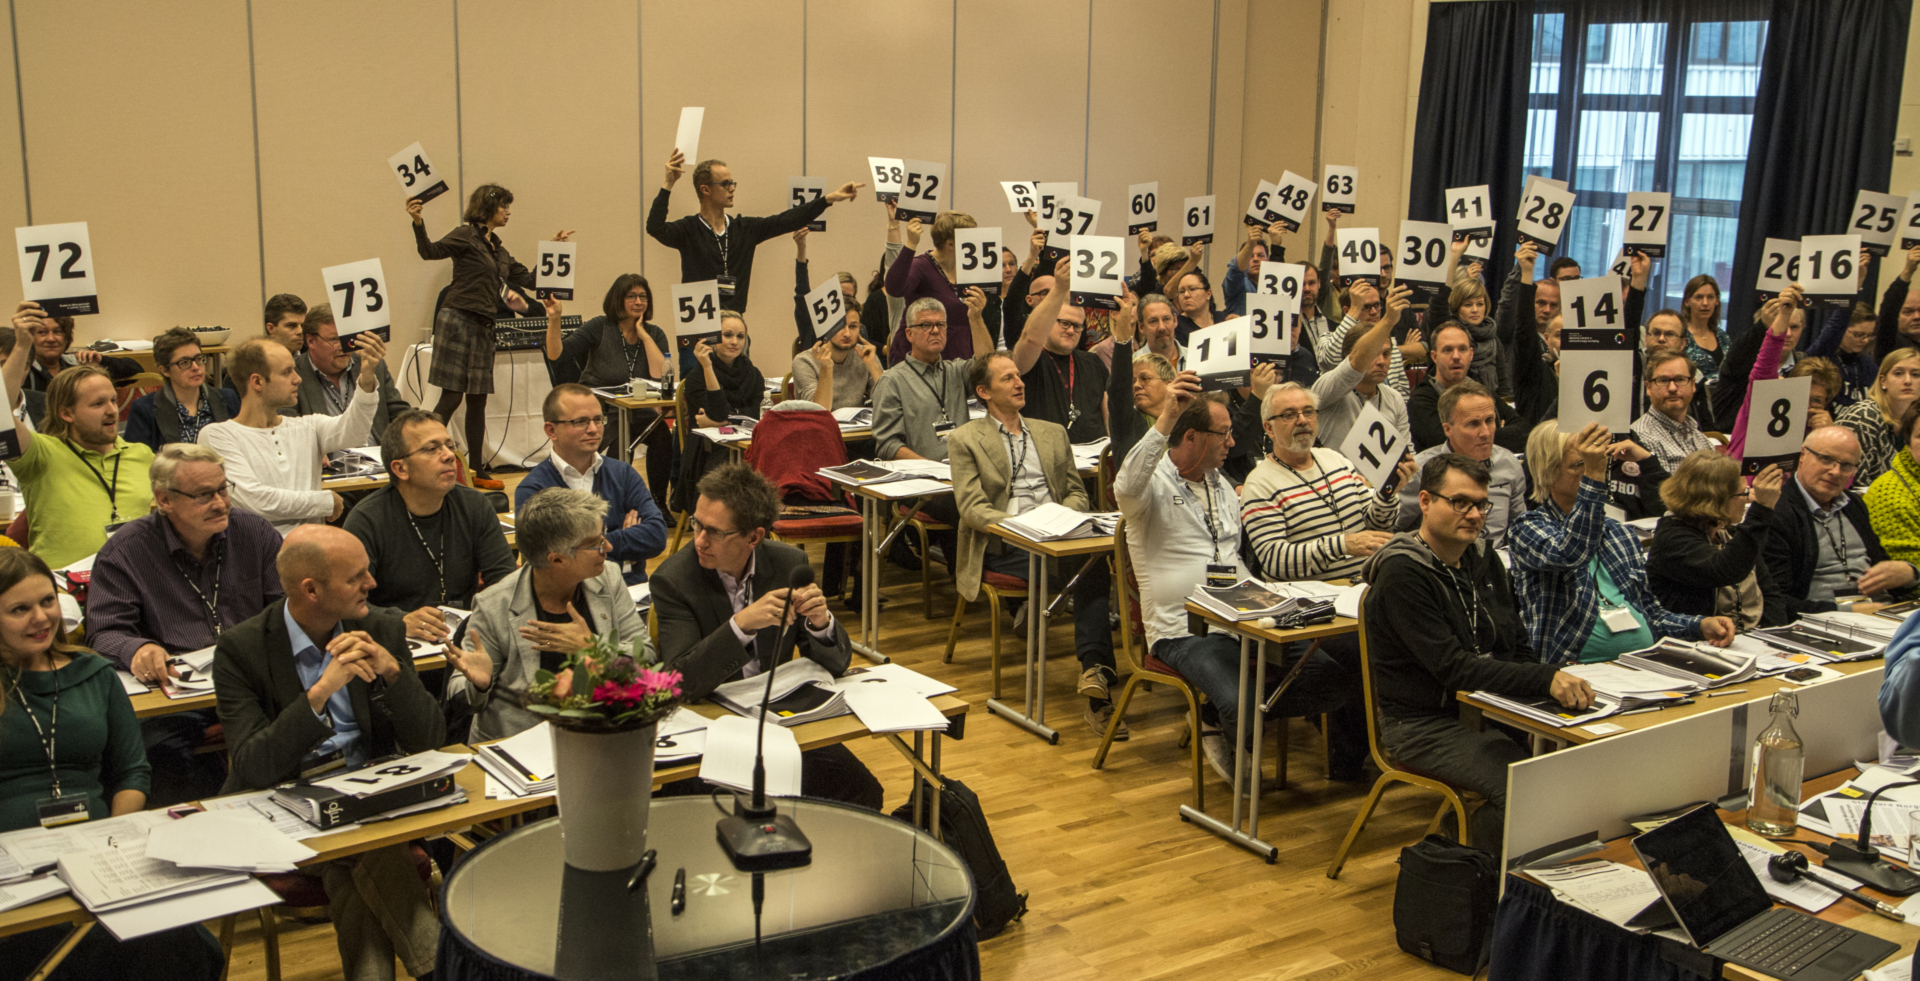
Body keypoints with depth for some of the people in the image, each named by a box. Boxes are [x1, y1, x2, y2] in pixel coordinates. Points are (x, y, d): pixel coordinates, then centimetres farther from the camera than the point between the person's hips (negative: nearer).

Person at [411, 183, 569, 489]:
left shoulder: (499, 251, 20)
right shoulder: (466, 236, -2)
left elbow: (530, 280, 24)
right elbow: (431, 251, -17)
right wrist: (418, 224, -34)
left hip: (483, 326, 7)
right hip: (458, 321, -7)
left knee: (478, 400, 10)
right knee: (451, 397, -11)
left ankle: (477, 471, 16)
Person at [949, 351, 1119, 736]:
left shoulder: (1053, 433, 25)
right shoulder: (965, 440, 10)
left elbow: (1077, 493, 20)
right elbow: (971, 508, -2)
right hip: (1004, 547, -4)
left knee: (1094, 561, -33)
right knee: (1090, 570, -33)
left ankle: (1094, 668, -40)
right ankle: (1097, 681, -32)